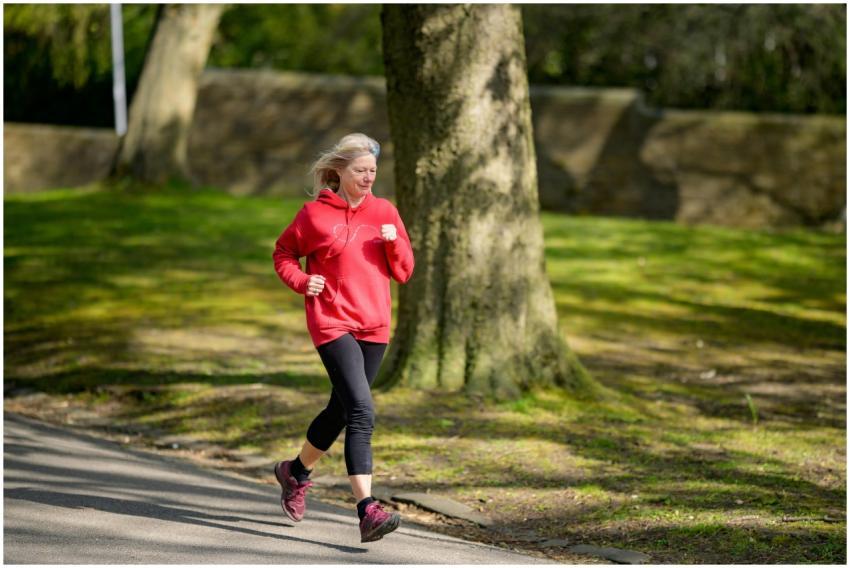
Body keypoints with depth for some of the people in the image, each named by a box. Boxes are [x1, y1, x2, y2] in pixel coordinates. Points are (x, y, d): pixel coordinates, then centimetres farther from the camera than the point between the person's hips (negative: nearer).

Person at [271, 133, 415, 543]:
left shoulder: (385, 212, 8)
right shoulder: (315, 214, -3)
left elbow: (403, 273, 9)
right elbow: (283, 253, 10)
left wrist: (394, 242, -11)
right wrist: (301, 281, -8)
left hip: (375, 327, 5)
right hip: (332, 324, -5)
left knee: (341, 410, 17)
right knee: (361, 413, -19)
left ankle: (296, 472, 44)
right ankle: (368, 512, -24)